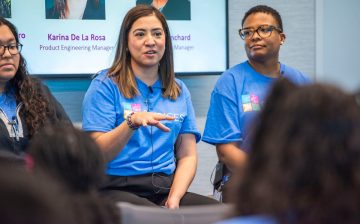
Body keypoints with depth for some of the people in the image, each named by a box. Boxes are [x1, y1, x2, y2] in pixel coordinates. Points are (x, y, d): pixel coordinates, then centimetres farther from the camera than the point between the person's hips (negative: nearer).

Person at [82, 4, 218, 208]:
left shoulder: (179, 91, 15)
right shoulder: (105, 85, 2)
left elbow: (187, 156, 10)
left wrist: (174, 198, -7)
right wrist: (132, 122, -22)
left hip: (166, 188, 5)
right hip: (118, 189, -5)